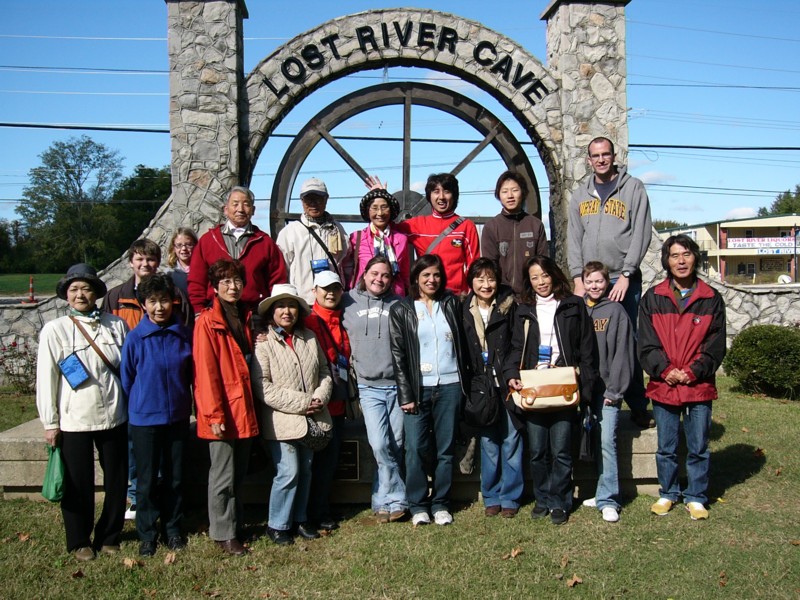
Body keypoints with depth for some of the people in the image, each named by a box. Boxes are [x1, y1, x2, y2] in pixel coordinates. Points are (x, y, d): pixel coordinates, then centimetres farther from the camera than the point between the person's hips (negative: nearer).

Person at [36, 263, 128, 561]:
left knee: (118, 481, 9)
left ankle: (108, 536, 29)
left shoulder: (116, 325, 3)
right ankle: (79, 542, 26)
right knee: (78, 485, 6)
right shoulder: (54, 330, -2)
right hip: (73, 421, -2)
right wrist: (50, 423, -2)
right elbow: (46, 378, -1)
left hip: (114, 416, 2)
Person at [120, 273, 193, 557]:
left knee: (174, 477, 12)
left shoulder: (184, 335, -3)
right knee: (147, 480, 6)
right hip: (144, 419, -2)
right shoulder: (135, 338, -9)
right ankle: (147, 534, 21)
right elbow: (126, 380, 1)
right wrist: (133, 409, 6)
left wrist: (193, 407, 5)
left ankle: (173, 529, 28)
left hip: (177, 417, 2)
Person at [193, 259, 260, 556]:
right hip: (223, 412, -7)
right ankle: (224, 534, 13)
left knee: (239, 473, 16)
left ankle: (235, 524, 28)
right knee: (223, 476, 2)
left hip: (245, 408, 7)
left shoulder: (246, 318, 12)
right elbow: (206, 372, -14)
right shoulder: (207, 321, -9)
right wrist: (214, 414, -17)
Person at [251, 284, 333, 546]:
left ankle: (300, 518, 30)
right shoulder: (263, 343, -8)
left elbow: (324, 372, 12)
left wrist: (319, 398, -8)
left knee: (305, 470, 14)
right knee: (288, 472, -7)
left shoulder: (309, 337, 10)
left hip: (311, 419, 6)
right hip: (281, 422, -5)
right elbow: (261, 386, -16)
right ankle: (277, 524, 12)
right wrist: (301, 404, -17)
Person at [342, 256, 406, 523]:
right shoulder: (348, 302, 6)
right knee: (380, 445, -10)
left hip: (398, 385, 1)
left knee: (394, 446, 5)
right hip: (369, 387, 0)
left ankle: (384, 501, 19)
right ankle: (397, 499, 7)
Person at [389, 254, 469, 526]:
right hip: (418, 388, -2)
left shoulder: (451, 304, 11)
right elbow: (398, 355, -1)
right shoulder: (401, 310, 4)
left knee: (446, 449, 6)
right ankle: (418, 505, 11)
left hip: (450, 386, 2)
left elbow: (462, 343, 12)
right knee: (416, 449, -3)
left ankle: (441, 503, 17)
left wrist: (465, 383, 5)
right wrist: (405, 394, -7)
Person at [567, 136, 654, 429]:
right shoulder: (581, 194, 15)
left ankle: (638, 408, 8)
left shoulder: (633, 188, 4)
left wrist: (626, 276, -10)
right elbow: (573, 238, 11)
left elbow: (642, 233, -3)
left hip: (624, 280, -3)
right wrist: (578, 277, -1)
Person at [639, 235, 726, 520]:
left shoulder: (711, 299, 2)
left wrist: (692, 372, -12)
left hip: (699, 387, 0)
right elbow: (646, 344, -1)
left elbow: (715, 346, -1)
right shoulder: (652, 299, 3)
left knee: (698, 448, 8)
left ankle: (696, 497, 24)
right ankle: (668, 493, 29)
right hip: (663, 387, 1)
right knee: (666, 448, 12)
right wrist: (665, 370, -14)